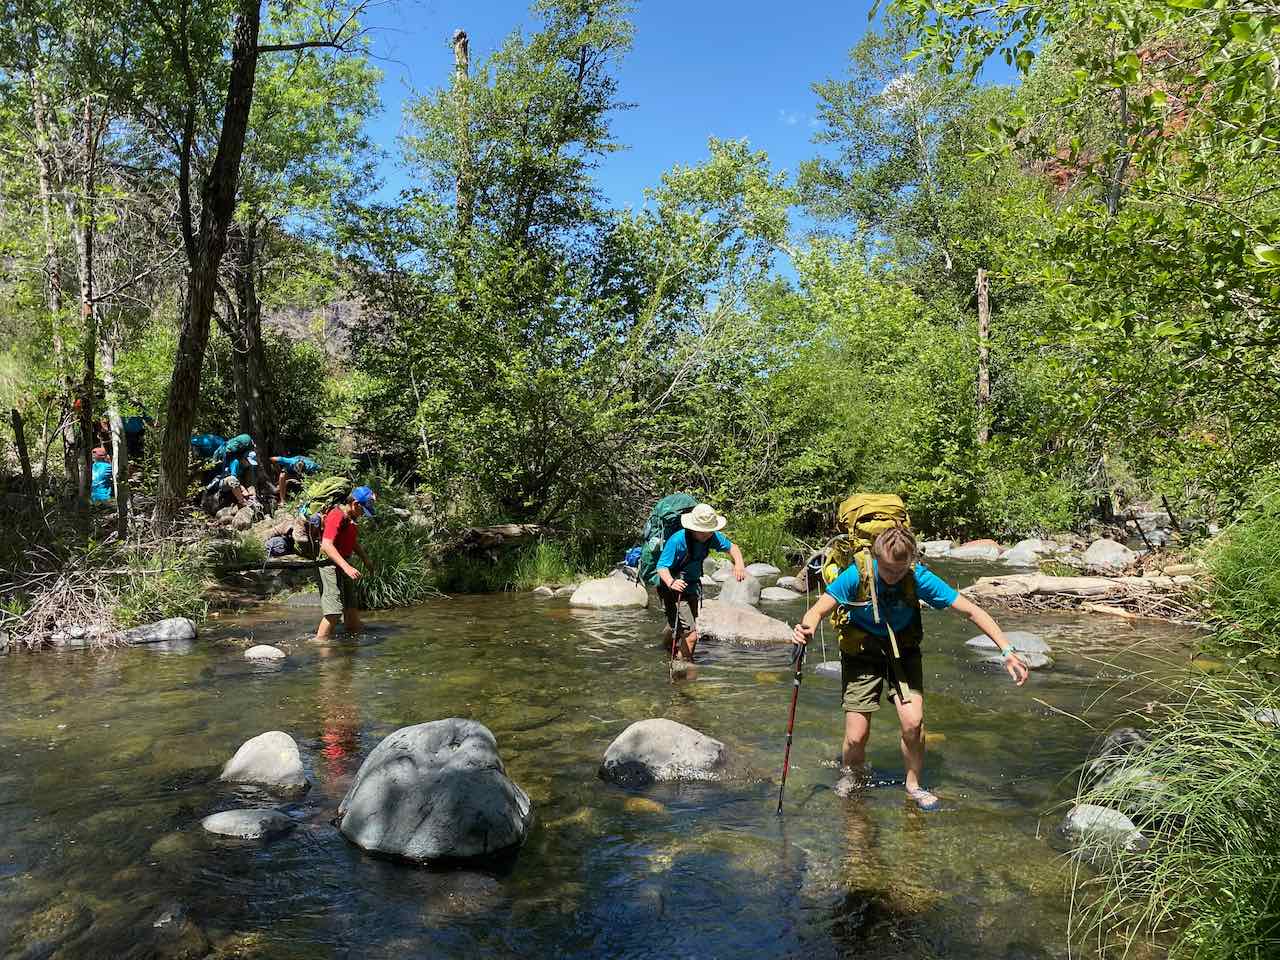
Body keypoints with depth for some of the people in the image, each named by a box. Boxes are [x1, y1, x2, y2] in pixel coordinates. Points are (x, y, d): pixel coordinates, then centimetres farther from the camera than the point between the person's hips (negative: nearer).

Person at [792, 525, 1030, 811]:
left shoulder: (919, 577, -23)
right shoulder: (856, 575, -26)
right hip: (861, 651, -1)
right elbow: (819, 610, -22)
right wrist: (807, 628, -46)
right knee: (856, 737, -6)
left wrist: (1007, 651, -26)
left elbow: (971, 610, -20)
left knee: (913, 722, -16)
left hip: (903, 650, 1)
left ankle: (914, 785, 12)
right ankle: (852, 774, 29)